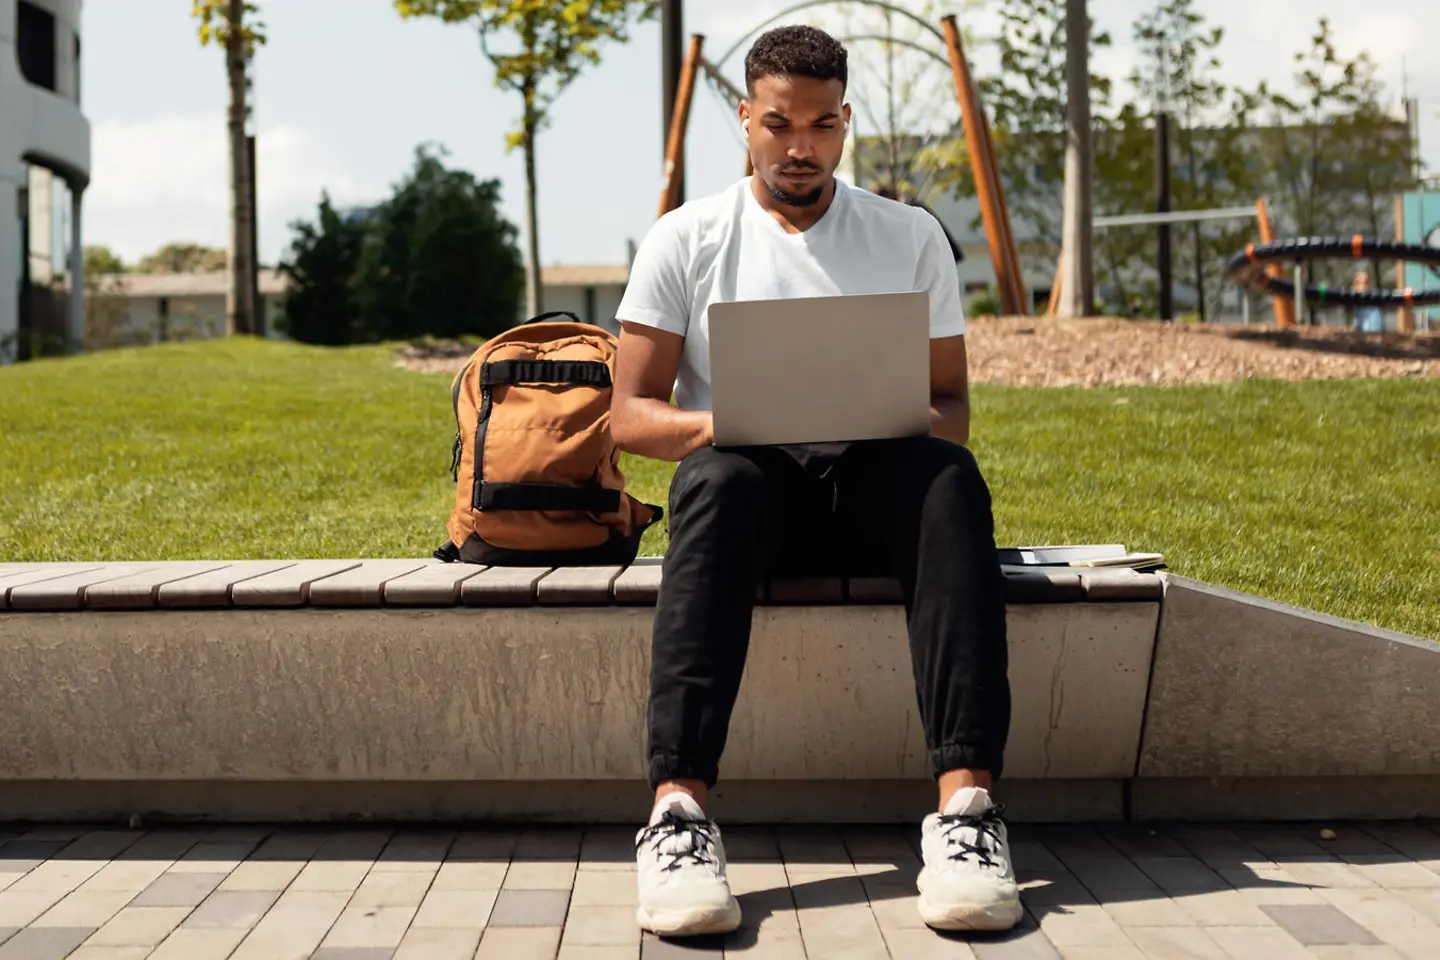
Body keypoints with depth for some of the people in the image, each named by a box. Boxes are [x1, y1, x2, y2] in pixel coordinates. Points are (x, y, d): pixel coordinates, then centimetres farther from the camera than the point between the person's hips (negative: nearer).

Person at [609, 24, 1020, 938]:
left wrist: (901, 421, -15)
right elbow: (630, 415, 3)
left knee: (949, 479, -35)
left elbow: (952, 410, 10)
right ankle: (680, 810, -47)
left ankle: (966, 802, -45)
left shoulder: (912, 236, 13)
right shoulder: (685, 239, 9)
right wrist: (724, 425, -19)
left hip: (872, 485, 1)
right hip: (748, 479, -1)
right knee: (719, 481, -38)